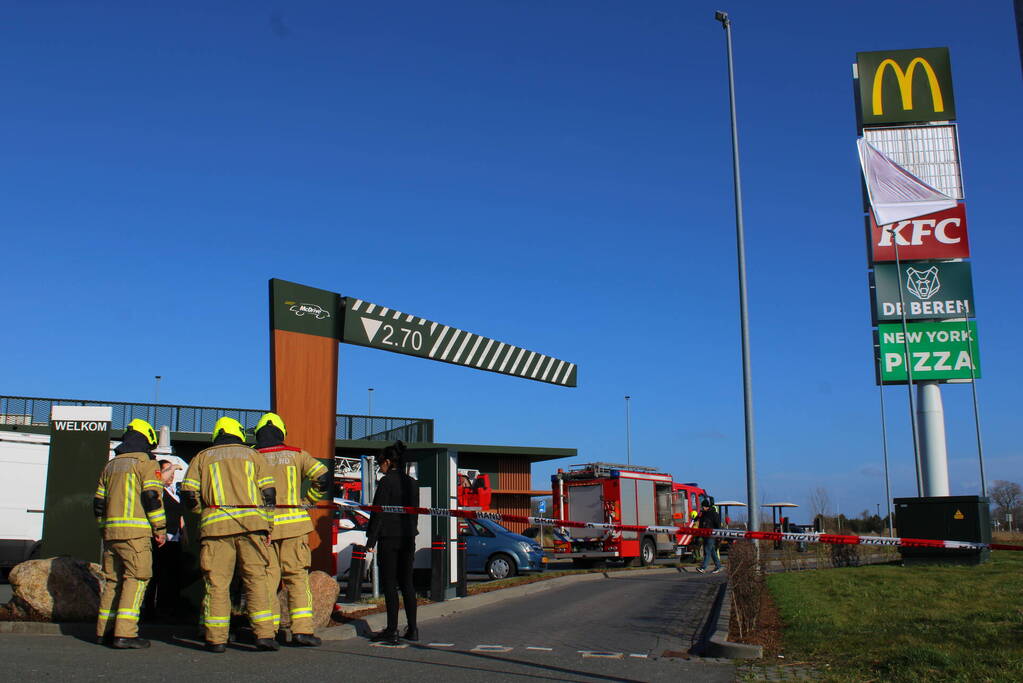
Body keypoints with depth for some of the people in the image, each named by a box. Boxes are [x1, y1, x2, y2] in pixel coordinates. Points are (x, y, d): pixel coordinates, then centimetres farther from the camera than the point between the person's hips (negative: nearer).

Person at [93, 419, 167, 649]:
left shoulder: (111, 465, 20)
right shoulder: (146, 463, -1)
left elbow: (99, 502, 20)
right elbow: (151, 497, -11)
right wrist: (160, 528, -6)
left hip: (111, 531, 7)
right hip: (135, 531, -7)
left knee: (112, 580, 13)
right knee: (136, 579, -7)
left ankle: (105, 631, 16)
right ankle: (125, 634, -14)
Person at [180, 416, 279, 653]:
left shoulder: (202, 457, 17)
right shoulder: (252, 454, 17)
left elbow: (189, 494, 6)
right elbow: (268, 493, 8)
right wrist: (266, 527, 12)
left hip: (216, 525, 0)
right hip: (251, 523, 0)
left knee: (217, 582, 4)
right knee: (256, 579, 4)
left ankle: (216, 639, 4)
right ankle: (264, 635, -2)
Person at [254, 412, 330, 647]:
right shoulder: (296, 455, 6)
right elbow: (323, 477, -3)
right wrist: (307, 502, 7)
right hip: (293, 523, 0)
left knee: (267, 578, 6)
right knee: (297, 576, 3)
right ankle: (302, 628, -4)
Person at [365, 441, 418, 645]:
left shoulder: (386, 482, -10)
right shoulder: (412, 483, 10)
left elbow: (378, 512, -12)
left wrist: (371, 540, -9)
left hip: (389, 538, -6)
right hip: (408, 538, 7)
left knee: (389, 584, -2)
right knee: (406, 583, 12)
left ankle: (392, 630, -2)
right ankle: (412, 629, 14)